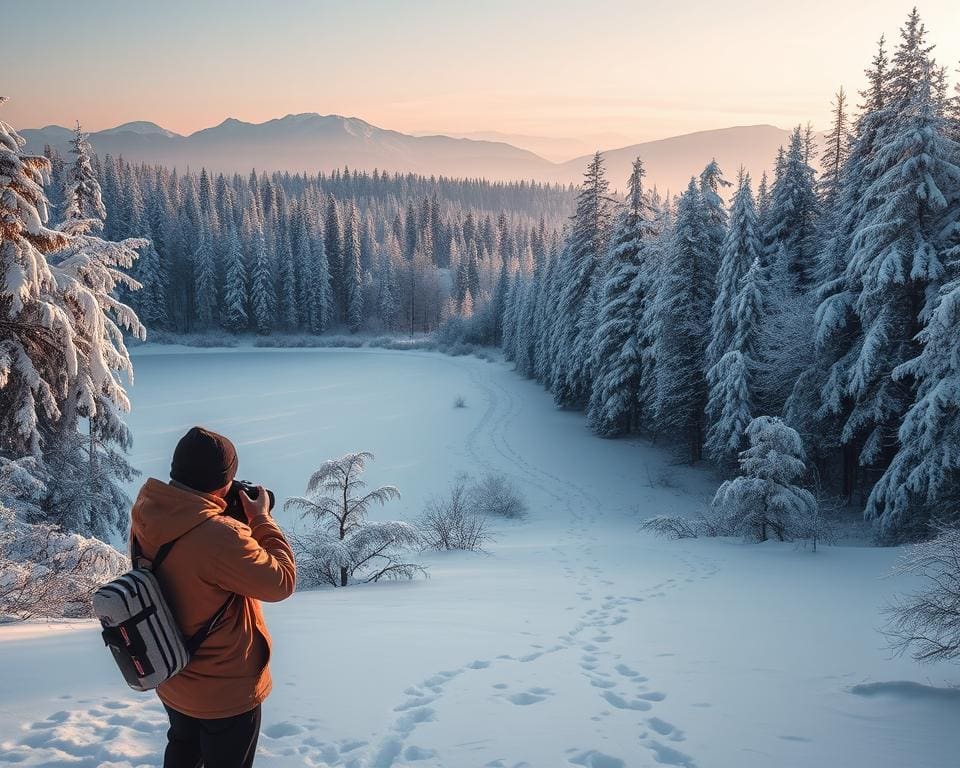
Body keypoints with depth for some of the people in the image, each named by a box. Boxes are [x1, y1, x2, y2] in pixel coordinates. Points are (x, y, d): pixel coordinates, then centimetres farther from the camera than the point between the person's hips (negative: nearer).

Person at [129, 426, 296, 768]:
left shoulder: (145, 516, -13)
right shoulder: (220, 536, -38)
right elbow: (281, 581, -23)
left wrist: (236, 519, -2)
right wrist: (261, 519, -14)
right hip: (227, 691, -6)